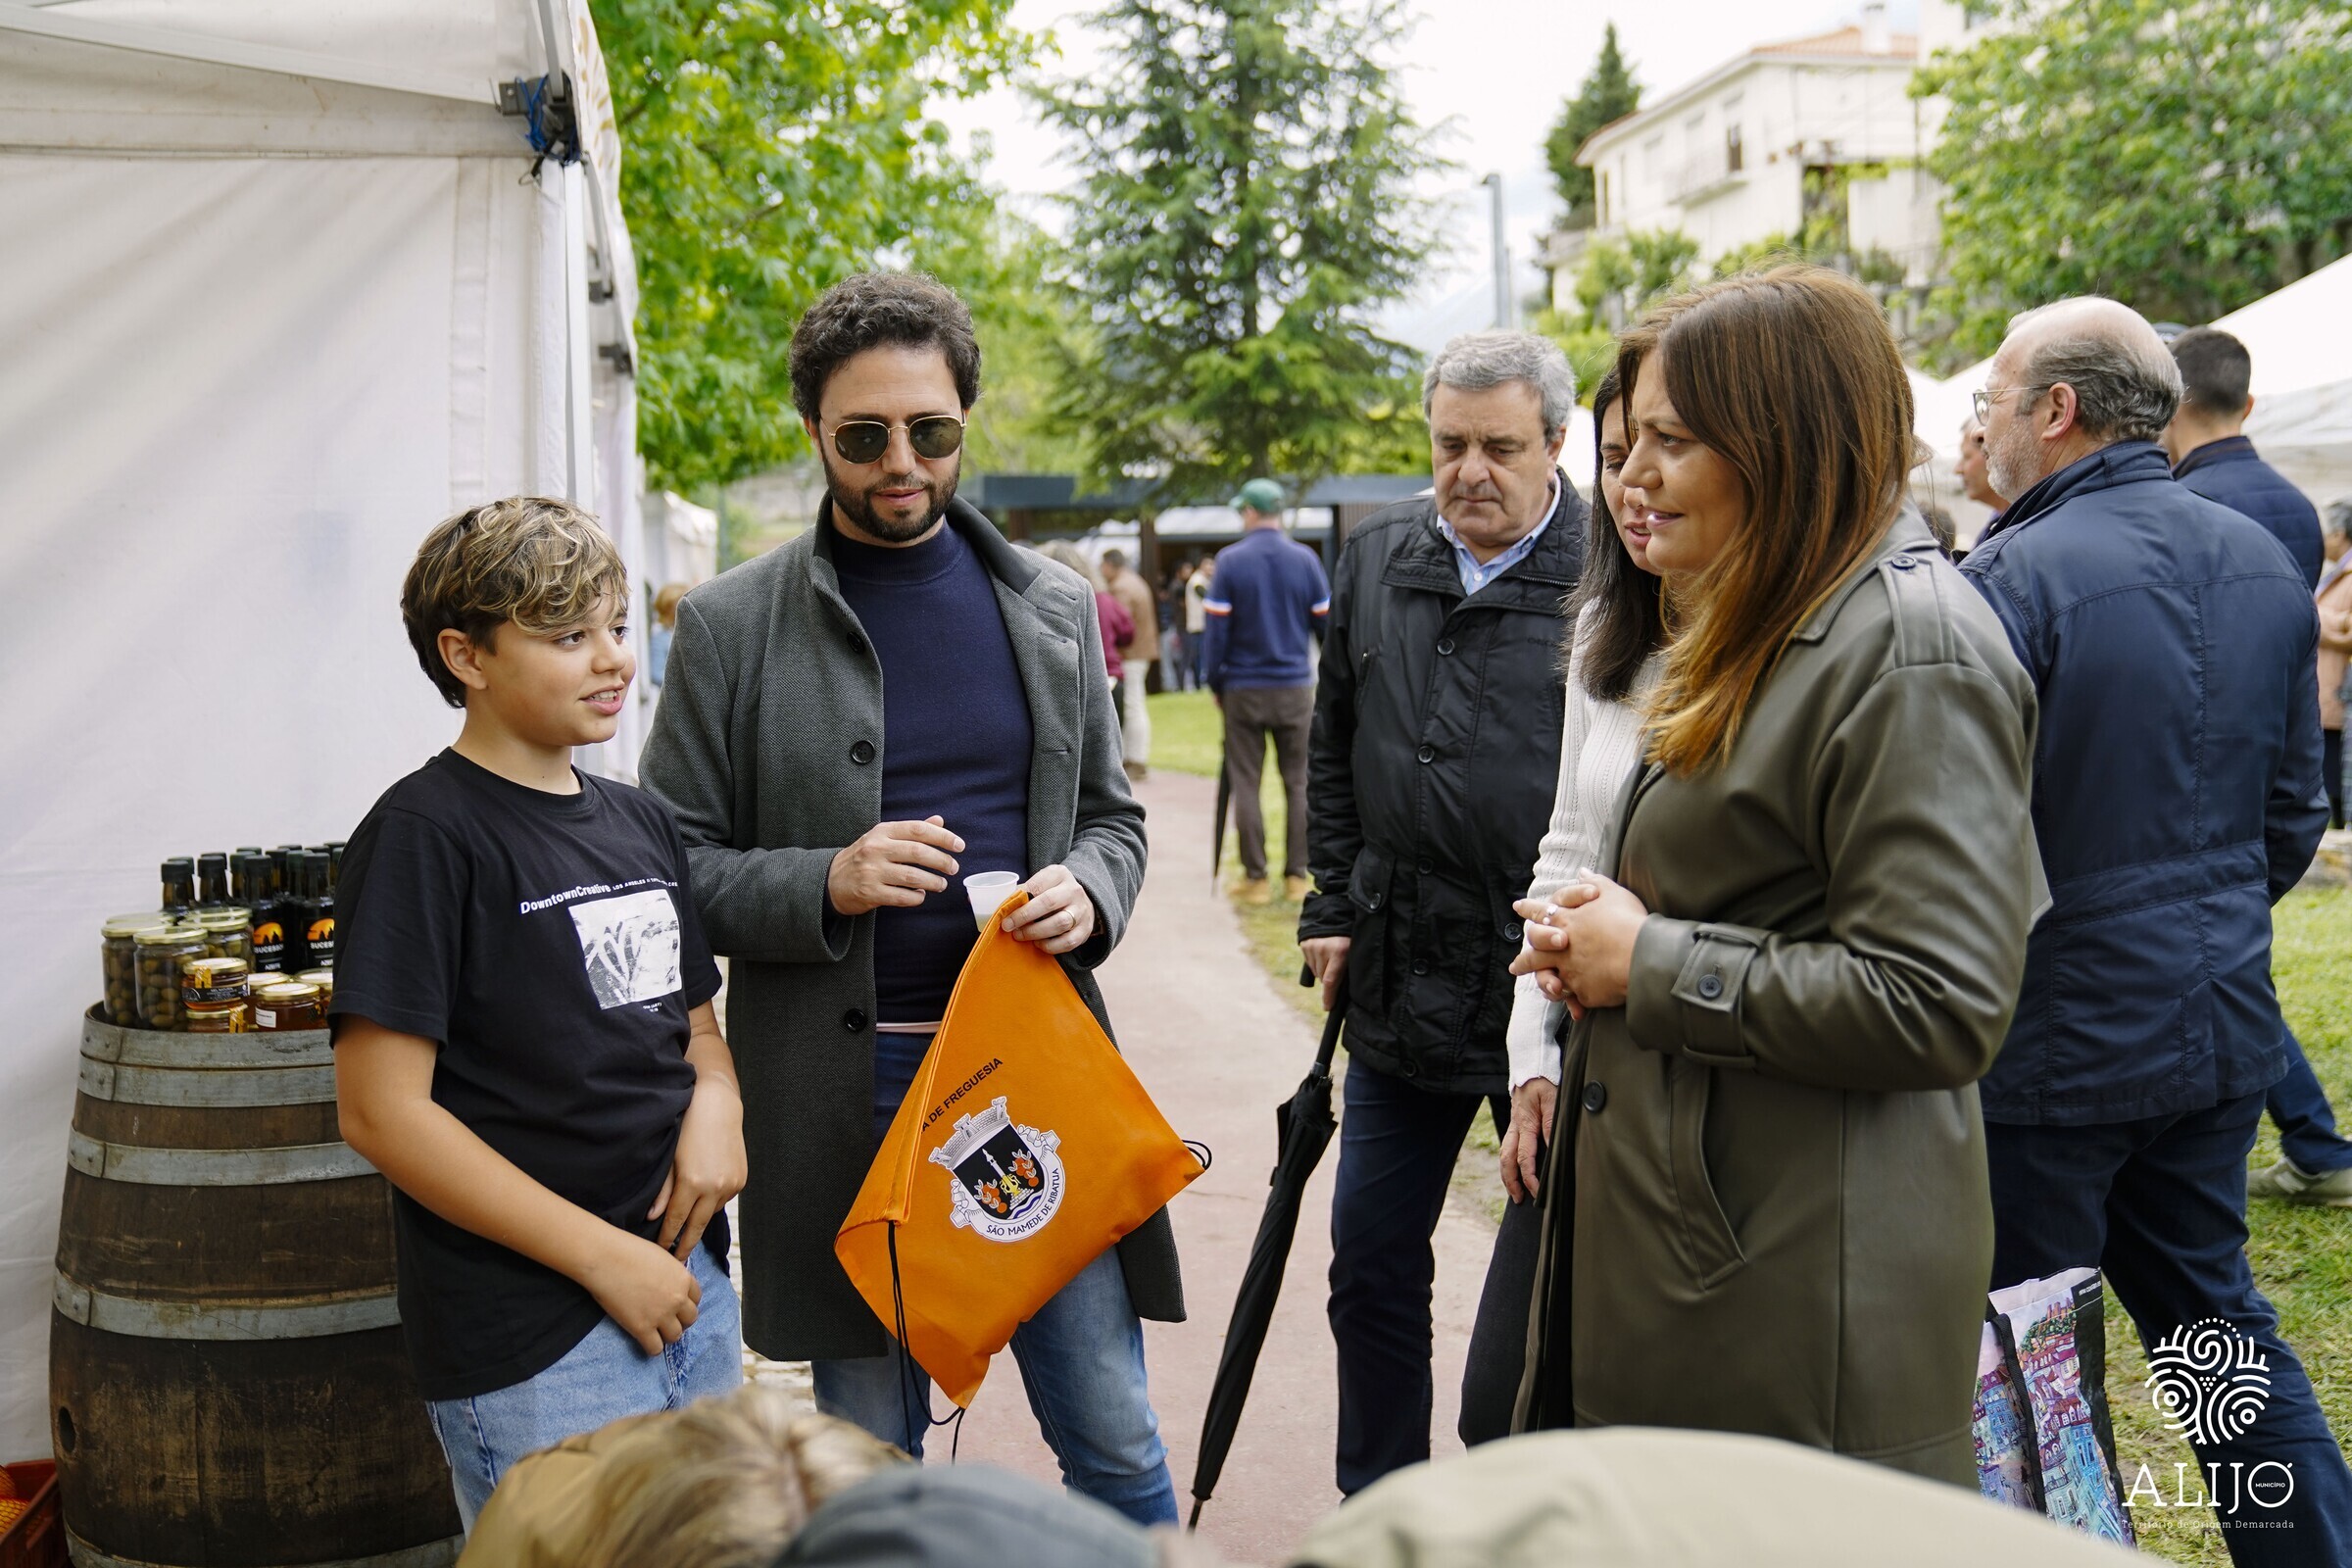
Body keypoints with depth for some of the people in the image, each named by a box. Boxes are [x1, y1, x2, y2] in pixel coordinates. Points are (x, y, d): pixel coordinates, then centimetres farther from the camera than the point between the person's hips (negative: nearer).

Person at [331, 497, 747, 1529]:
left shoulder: (641, 823, 10)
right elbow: (381, 1109, -17)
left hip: (690, 1289, 7)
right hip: (533, 1353, -7)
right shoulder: (424, 835, -12)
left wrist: (715, 1101, -4)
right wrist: (604, 1257, -17)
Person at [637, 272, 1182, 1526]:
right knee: (868, 1463, 12)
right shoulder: (730, 626, -2)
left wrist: (1088, 890, -7)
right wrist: (825, 883, -18)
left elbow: (1112, 814, 16)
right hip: (844, 1089, -2)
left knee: (1115, 1445, 8)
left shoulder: (1052, 607, 8)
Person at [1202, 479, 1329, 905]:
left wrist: (1214, 682, 5)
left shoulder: (1231, 561, -4)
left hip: (1244, 690, -2)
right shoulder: (1305, 559, 1)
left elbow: (1216, 628, -4)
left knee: (1246, 784, 5)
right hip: (1296, 688, 2)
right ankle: (1296, 876, 7)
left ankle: (1256, 878, 5)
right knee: (1297, 783, 7)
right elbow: (1326, 623, 3)